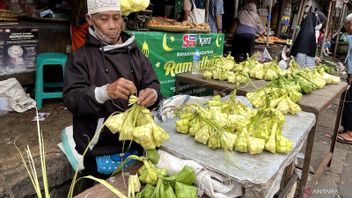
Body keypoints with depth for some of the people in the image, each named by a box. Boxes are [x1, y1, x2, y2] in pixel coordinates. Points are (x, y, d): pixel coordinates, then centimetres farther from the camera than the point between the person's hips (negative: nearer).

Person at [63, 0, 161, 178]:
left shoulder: (134, 52, 8)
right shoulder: (80, 57, -4)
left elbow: (152, 83, 1)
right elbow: (71, 99, -14)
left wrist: (152, 94, -24)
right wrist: (104, 92, -34)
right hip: (100, 150, -3)